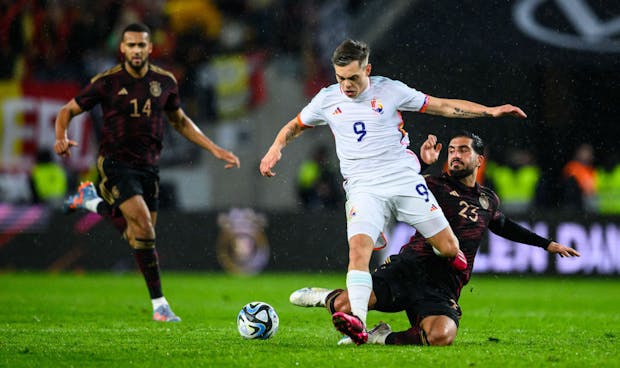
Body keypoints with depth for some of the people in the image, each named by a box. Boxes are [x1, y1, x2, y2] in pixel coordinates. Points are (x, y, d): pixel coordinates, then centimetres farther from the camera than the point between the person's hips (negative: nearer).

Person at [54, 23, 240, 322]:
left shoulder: (164, 81, 1)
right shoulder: (106, 82, -9)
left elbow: (180, 122, 16)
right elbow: (67, 111, 0)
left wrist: (215, 150, 10)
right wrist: (61, 138, -20)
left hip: (148, 166, 5)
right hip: (115, 163, -5)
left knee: (138, 236, 10)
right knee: (143, 224, -23)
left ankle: (91, 202, 38)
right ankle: (159, 304, -18)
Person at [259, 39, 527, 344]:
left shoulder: (390, 90, 1)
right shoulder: (327, 99, 6)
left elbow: (444, 106, 5)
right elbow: (294, 126, 23)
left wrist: (490, 111, -2)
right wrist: (275, 149, 3)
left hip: (405, 179, 0)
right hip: (364, 189, 0)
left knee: (450, 249, -5)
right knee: (358, 247, -27)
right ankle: (358, 322, -38)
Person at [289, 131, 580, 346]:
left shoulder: (488, 201, 22)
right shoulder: (435, 185, 10)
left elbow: (503, 226, 44)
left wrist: (546, 244, 47)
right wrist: (422, 163, -16)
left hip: (442, 287, 2)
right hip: (408, 268, -2)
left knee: (442, 335, -33)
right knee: (347, 306, -25)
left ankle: (384, 337, -3)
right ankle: (331, 298, 16)